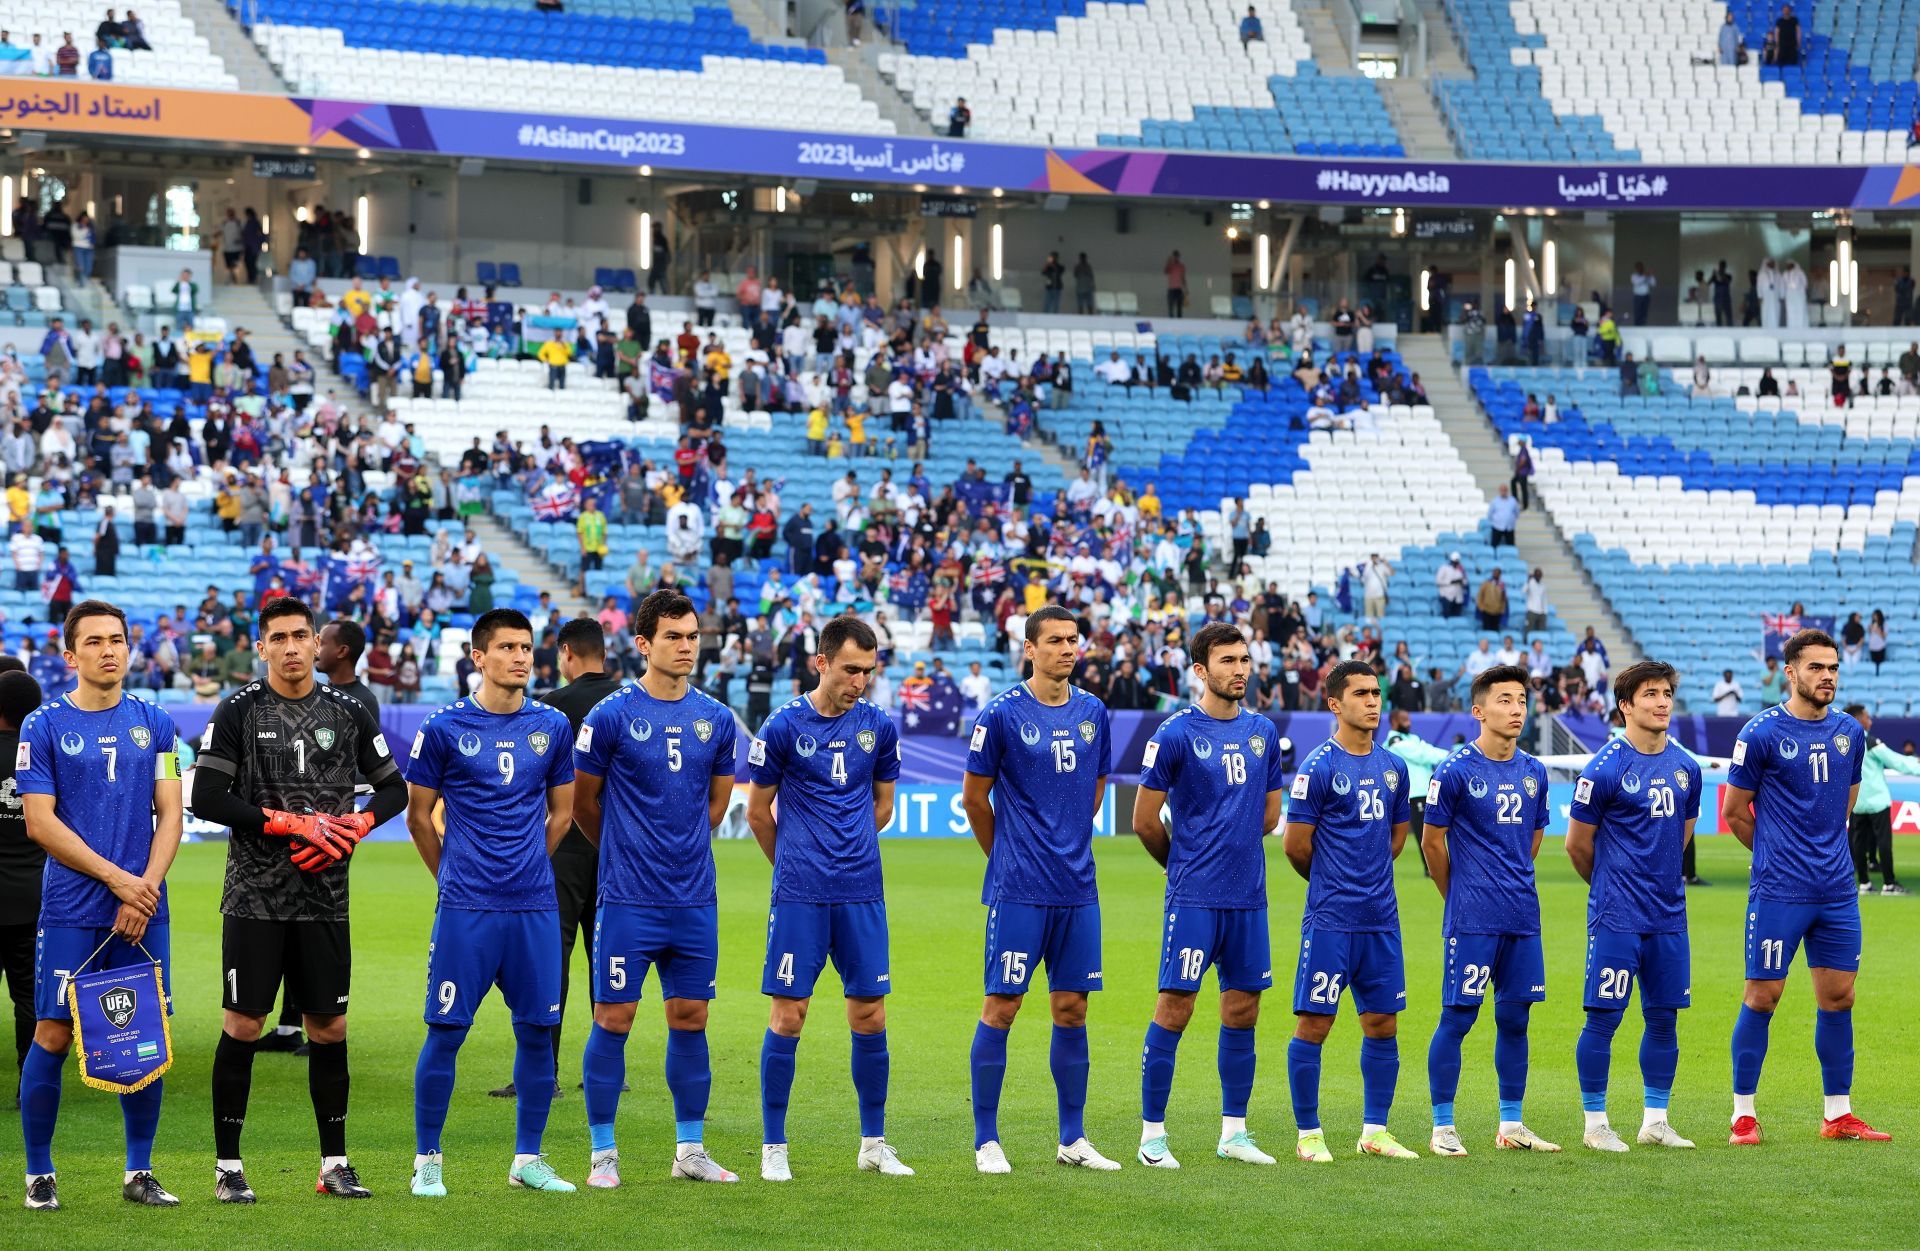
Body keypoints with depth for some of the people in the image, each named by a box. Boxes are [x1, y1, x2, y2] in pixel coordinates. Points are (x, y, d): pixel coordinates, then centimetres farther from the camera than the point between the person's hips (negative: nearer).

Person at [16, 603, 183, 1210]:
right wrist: (118, 878, -11)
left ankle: (140, 1172, 13)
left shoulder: (154, 723, 10)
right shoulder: (43, 726, 0)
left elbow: (169, 814, 7)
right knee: (53, 1036, -4)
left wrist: (146, 888, -8)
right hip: (71, 910, -3)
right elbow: (40, 823, -5)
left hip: (143, 910, 3)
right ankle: (39, 1175, 7)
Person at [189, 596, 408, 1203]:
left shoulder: (348, 712, 8)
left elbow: (394, 789, 14)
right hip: (255, 897, -3)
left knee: (330, 1027, 6)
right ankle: (227, 1166, 6)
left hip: (325, 899, 3)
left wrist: (354, 825, -6)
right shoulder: (239, 711, -1)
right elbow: (205, 797, -8)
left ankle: (334, 1163, 15)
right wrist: (289, 821, -14)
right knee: (243, 1026, -2)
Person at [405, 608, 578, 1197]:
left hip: (534, 906, 3)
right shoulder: (444, 728, -3)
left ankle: (528, 1159, 17)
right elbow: (418, 816, 6)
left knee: (537, 1030, 5)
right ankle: (427, 1161, 8)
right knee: (445, 1032, -3)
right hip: (466, 908, -3)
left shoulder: (552, 725, 7)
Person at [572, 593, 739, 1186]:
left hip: (695, 900, 4)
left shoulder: (715, 717, 7)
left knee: (690, 1018, 8)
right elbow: (583, 802, 4)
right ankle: (603, 1152, 6)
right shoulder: (611, 715, -6)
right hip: (628, 899, -4)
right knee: (613, 1018, -2)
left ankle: (690, 1148, 17)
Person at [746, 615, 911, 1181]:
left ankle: (874, 1142, 16)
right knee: (788, 1014, -3)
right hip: (799, 895, -3)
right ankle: (773, 1146, 6)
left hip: (862, 894, 3)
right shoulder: (784, 727, -5)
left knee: (870, 1014, 5)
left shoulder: (878, 727, 5)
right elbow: (758, 811, 5)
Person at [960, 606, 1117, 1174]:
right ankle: (986, 1140, 4)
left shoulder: (1093, 713, 8)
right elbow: (974, 796, 1)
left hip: (1078, 889, 5)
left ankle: (1073, 1138, 16)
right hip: (1018, 891, -5)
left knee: (1072, 1009, 8)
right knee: (1001, 1007, -3)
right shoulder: (1003, 714, -7)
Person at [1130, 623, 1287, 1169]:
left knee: (1242, 1010, 8)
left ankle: (1233, 1132, 16)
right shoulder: (1176, 733, -8)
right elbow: (1145, 820, -3)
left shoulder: (1262, 732, 10)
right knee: (1174, 1008, -5)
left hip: (1249, 896, 6)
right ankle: (1152, 1134, 1)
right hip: (1194, 897, -6)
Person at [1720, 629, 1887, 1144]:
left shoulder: (1850, 732, 9)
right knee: (1762, 995, -3)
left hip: (1838, 889, 5)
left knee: (1838, 995, 7)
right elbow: (1734, 812, 0)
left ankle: (1839, 1114, 14)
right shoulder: (1761, 733, -8)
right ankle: (1744, 1113, 6)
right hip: (1778, 890, -5)